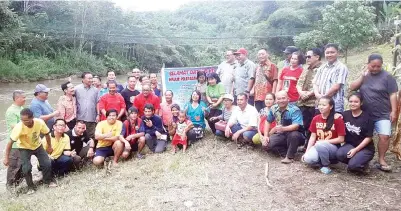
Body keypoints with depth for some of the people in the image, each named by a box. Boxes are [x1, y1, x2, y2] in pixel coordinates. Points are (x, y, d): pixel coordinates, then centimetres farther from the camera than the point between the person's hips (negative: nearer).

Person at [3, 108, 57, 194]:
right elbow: (10, 142, -26)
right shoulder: (19, 127, -35)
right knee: (26, 168, -16)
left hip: (37, 146, 2)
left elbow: (46, 134, -9)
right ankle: (31, 187, 8)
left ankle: (48, 181, 21)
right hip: (24, 148, -2)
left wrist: (49, 146, 1)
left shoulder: (40, 122, -29)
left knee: (47, 163, -5)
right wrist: (6, 158, -25)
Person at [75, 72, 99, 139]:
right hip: (80, 118, -2)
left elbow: (97, 103, 8)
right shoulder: (77, 89, 0)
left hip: (92, 118, 2)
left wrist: (98, 115, 3)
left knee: (92, 136, 7)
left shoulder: (95, 90, 8)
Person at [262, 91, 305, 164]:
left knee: (293, 134, -39)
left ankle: (290, 156, -15)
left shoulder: (294, 110, -21)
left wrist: (283, 128, -51)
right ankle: (285, 153, 0)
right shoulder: (274, 109, -5)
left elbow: (296, 126, -34)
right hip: (281, 135, 4)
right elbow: (268, 122, 8)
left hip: (295, 136, -4)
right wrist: (266, 136, -3)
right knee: (266, 144, -19)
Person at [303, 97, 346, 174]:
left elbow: (341, 139, -10)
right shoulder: (315, 119, 2)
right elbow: (312, 137, 3)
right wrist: (306, 152, -6)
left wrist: (324, 142, -16)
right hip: (317, 147, 4)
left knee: (320, 145, -37)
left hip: (333, 148, -3)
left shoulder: (338, 119, -11)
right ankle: (322, 160, 5)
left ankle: (326, 166, -12)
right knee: (308, 159, -28)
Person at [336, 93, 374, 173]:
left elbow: (368, 137, -11)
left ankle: (364, 163, 8)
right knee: (339, 154, -27)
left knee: (352, 165, -26)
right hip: (350, 144, 4)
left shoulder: (366, 117, -11)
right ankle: (356, 159, 2)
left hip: (365, 148, -4)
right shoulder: (345, 114, 1)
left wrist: (356, 150, -18)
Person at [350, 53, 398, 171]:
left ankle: (381, 160, 2)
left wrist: (393, 111, -12)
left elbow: (393, 95, -6)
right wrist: (362, 76, -11)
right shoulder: (364, 76, 7)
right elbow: (352, 88, -2)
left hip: (382, 115, -3)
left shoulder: (387, 76, -4)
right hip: (365, 115, 3)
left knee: (384, 136, -11)